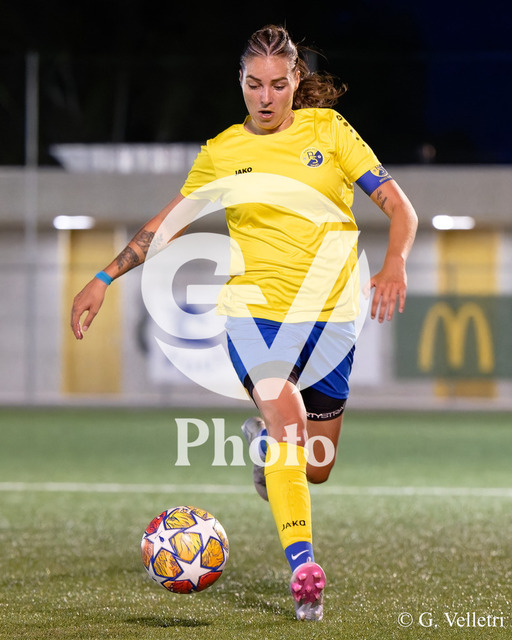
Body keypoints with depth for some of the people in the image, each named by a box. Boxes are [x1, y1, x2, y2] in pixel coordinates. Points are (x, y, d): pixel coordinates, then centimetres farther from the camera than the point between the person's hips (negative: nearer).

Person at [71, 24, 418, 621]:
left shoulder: (327, 129, 3)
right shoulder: (221, 153, 3)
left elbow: (398, 206, 0)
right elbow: (167, 223, 13)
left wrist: (394, 265, -19)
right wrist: (105, 278, 7)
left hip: (330, 314, 2)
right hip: (254, 308, -2)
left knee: (315, 469, 9)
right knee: (287, 417, -29)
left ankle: (265, 436, 45)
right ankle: (303, 570, -30)